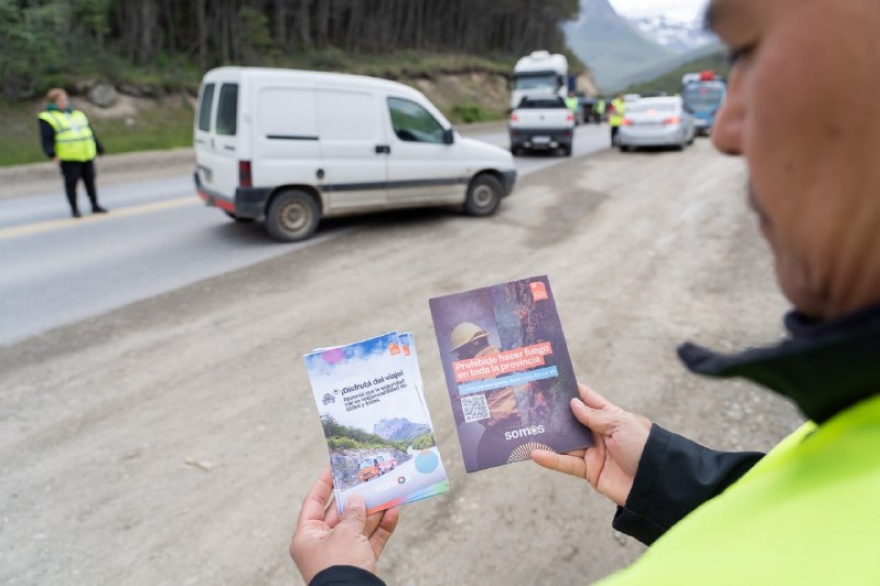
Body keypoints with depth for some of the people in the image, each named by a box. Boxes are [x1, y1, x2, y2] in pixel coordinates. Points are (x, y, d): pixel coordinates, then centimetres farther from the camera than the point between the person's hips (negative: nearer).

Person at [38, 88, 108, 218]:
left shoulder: (78, 114, 18)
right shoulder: (47, 118, -1)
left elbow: (91, 133, 22)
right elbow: (47, 139, -9)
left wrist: (99, 149, 21)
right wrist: (52, 154, -22)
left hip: (87, 155, 5)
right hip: (68, 158, -5)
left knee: (90, 180, 10)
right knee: (71, 182, -4)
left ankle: (95, 206, 19)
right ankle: (74, 209, 5)